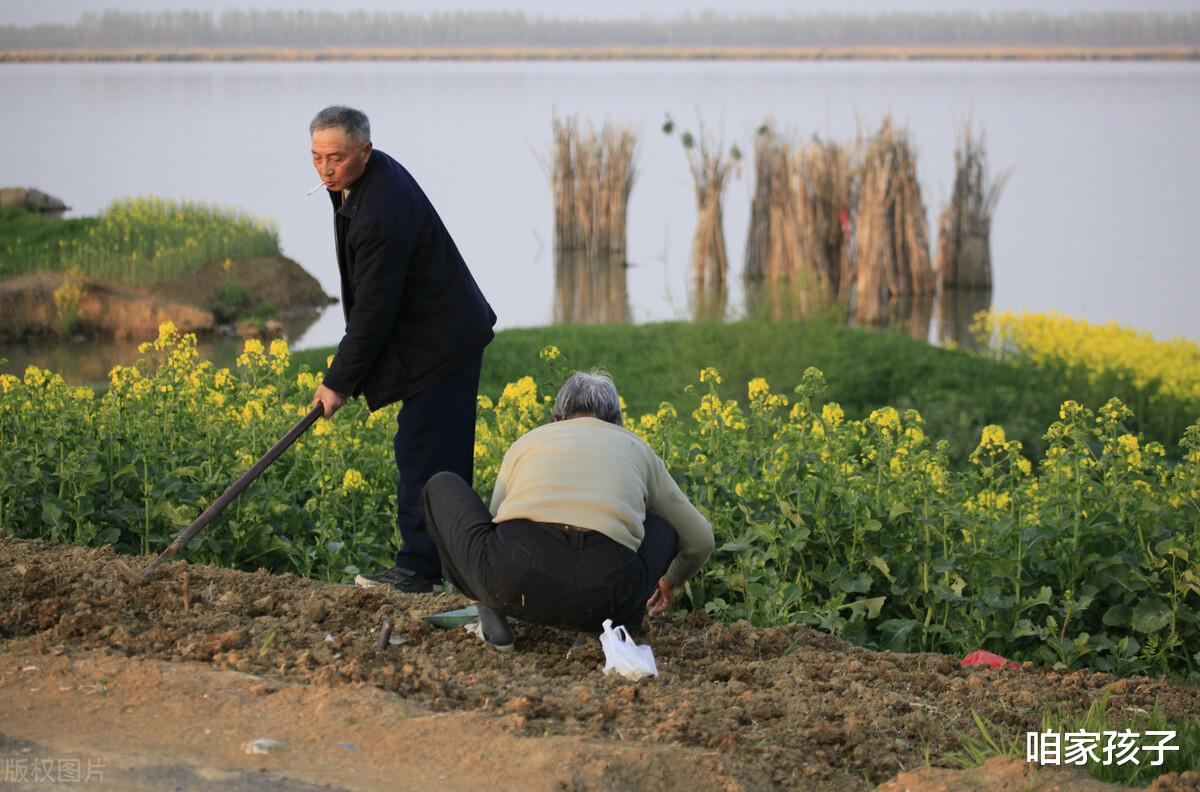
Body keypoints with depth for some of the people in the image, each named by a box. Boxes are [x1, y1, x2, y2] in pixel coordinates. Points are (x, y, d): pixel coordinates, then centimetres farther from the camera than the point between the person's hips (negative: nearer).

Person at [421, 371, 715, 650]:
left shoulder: (528, 441, 31)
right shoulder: (635, 447, 32)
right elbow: (700, 539, 40)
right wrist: (670, 583, 63)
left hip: (514, 571, -1)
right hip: (605, 586, 1)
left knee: (441, 487, 28)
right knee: (664, 529, 35)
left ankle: (492, 615, 17)